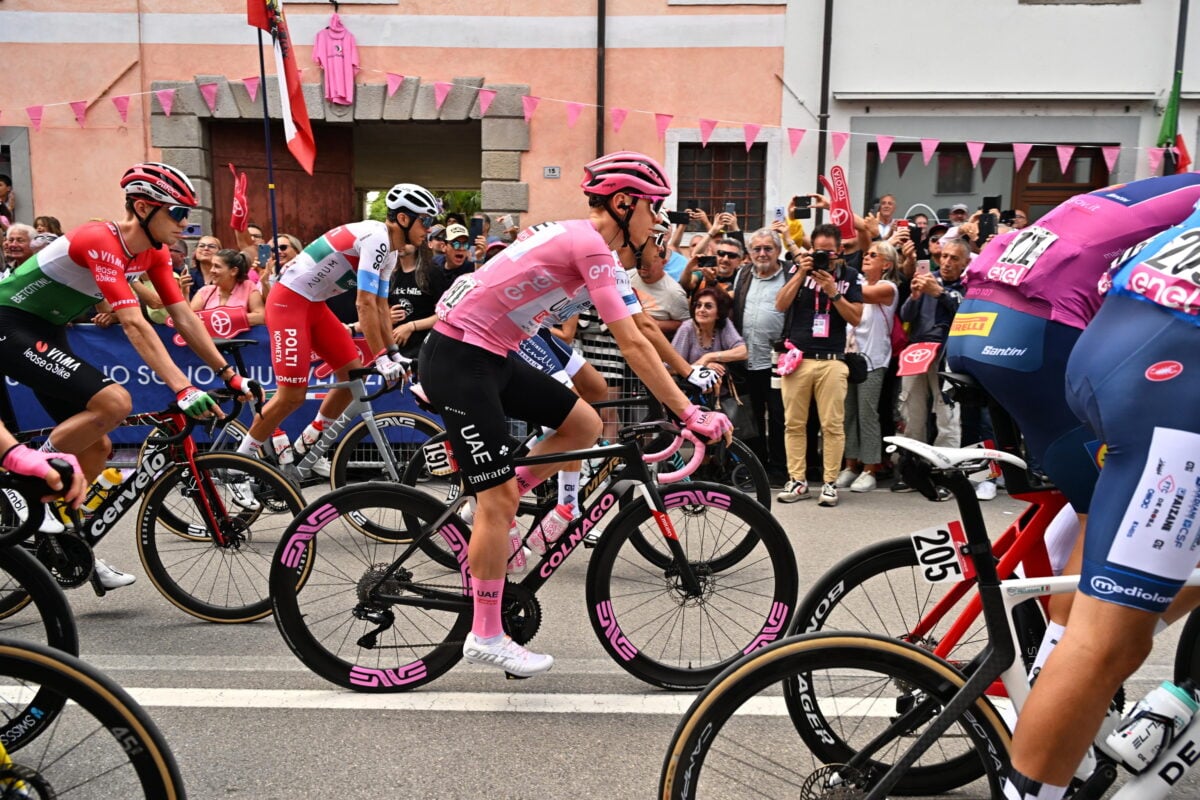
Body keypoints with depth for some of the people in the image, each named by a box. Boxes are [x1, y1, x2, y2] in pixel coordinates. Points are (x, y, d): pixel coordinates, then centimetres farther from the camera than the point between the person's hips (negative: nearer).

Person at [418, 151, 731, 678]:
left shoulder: (579, 240, 12)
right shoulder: (590, 245, -16)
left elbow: (633, 338, 17)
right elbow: (633, 345, -20)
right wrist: (690, 414, -16)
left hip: (489, 356, 9)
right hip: (458, 358, -9)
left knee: (585, 425, 8)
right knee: (499, 499, -5)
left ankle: (489, 515, 17)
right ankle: (486, 637, 9)